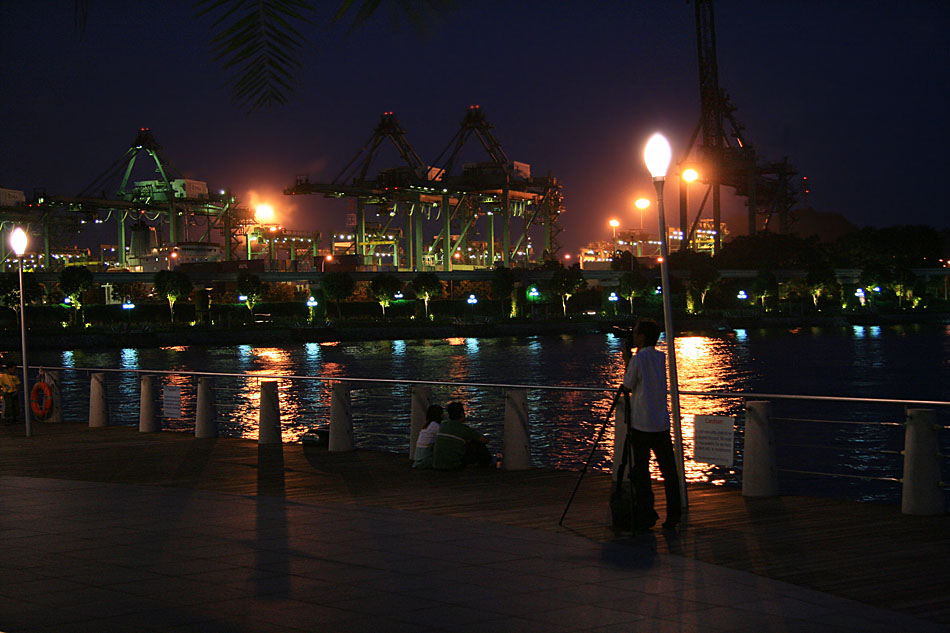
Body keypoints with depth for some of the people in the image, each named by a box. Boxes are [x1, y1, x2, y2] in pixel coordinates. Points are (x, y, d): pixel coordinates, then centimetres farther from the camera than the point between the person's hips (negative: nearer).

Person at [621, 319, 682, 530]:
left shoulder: (638, 359, -11)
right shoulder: (661, 357, 7)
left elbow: (628, 384, 0)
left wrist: (627, 359, 8)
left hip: (641, 424, -6)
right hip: (662, 423, 6)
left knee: (641, 471, 2)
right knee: (668, 470, 8)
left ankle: (646, 517, 3)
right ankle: (673, 515, 10)